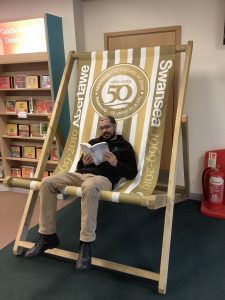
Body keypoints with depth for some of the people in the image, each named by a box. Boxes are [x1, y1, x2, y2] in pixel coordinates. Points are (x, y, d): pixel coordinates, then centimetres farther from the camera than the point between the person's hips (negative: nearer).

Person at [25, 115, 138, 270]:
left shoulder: (124, 146, 16)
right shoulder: (93, 142, 29)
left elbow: (132, 173, 6)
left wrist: (116, 163, -10)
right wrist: (84, 163, 2)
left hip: (103, 178, -5)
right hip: (81, 174, 6)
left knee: (89, 187, -43)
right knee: (47, 182, -19)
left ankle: (86, 243, -35)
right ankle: (48, 236, -11)